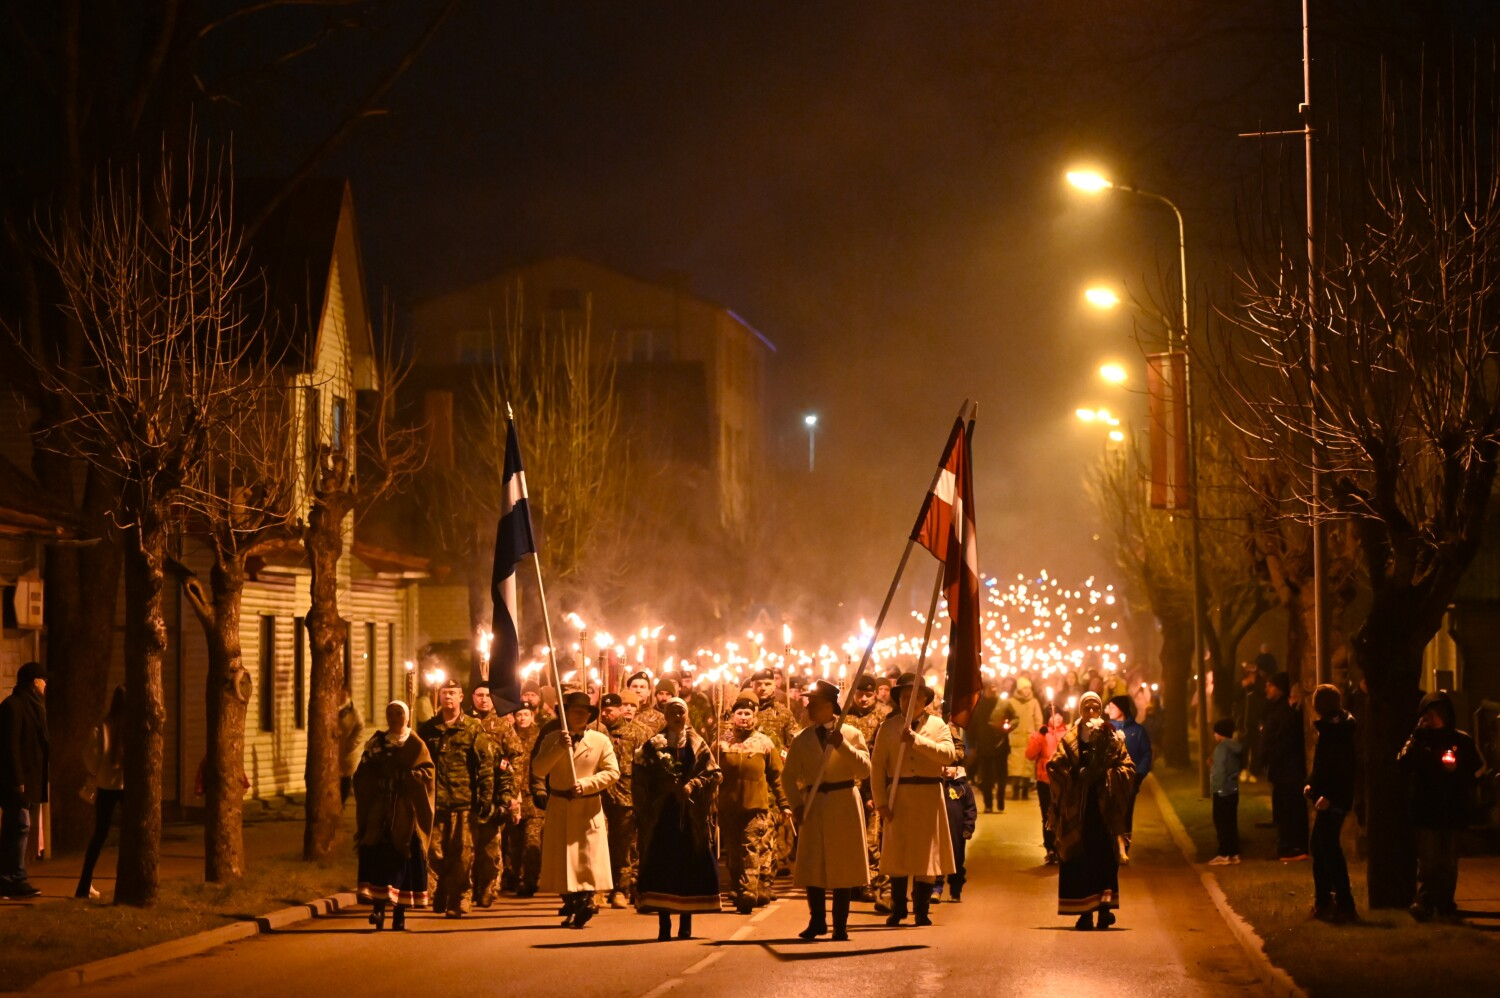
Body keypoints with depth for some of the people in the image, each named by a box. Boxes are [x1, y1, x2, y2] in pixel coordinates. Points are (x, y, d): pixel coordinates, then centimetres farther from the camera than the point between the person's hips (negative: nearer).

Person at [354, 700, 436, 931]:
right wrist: (378, 775, -12)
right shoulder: (376, 743, 13)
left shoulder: (417, 746, 7)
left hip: (405, 814, -1)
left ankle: (399, 912, 3)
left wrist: (402, 777, -15)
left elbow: (427, 774, -5)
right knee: (377, 860, -11)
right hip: (379, 813, 1)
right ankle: (379, 908, -12)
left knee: (402, 860, -3)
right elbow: (362, 776, 6)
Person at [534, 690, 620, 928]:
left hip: (589, 808, -1)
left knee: (589, 859, -6)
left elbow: (612, 772, -3)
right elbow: (538, 770, -8)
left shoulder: (601, 741, 3)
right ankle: (570, 907, 10)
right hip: (559, 808, 1)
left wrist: (585, 783, -15)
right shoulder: (551, 739, 4)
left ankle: (585, 905, -1)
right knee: (562, 858, 2)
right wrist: (559, 748, -20)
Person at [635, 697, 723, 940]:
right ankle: (664, 926, 0)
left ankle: (685, 925, 9)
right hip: (662, 817, -1)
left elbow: (714, 774, 2)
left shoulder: (698, 745, 10)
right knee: (662, 868, -4)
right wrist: (644, 813, -10)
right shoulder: (653, 747, 6)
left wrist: (692, 785, -14)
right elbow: (641, 782, 0)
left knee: (689, 869, 1)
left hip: (691, 817, 1)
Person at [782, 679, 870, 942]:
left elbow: (865, 770, -7)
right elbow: (789, 776, 7)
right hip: (814, 806, 2)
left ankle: (840, 925, 10)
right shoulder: (802, 739, 7)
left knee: (843, 868, 2)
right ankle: (817, 921, 12)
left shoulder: (851, 734, 2)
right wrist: (796, 804, -7)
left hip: (844, 805, -2)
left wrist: (842, 746, -17)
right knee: (812, 867, 0)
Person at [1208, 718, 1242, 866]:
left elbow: (1220, 770, -21)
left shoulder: (1222, 748, -16)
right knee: (1231, 823, 12)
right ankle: (1234, 853, 14)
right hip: (1233, 790, 8)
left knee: (1222, 823, -3)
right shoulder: (1236, 747, 9)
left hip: (1222, 791, -8)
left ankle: (1224, 855, -4)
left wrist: (1214, 788, -15)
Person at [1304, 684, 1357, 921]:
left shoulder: (1337, 731, -17)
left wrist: (1329, 796, -25)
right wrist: (1312, 784, 8)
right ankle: (1323, 900, 25)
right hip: (1326, 797, 10)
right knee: (1319, 846, 16)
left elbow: (1345, 770, -23)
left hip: (1334, 800, -10)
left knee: (1329, 848, -8)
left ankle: (1344, 904, -6)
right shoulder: (1329, 728, 13)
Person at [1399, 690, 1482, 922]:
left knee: (1449, 861, 3)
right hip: (1426, 810, -1)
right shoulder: (1419, 739, 6)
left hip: (1452, 809, 1)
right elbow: (1404, 762, -11)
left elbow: (1475, 769, 4)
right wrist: (1416, 736, -16)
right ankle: (1424, 901, -13)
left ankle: (1445, 904, 8)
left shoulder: (1461, 740, 6)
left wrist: (1456, 771, -13)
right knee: (1428, 859, -9)